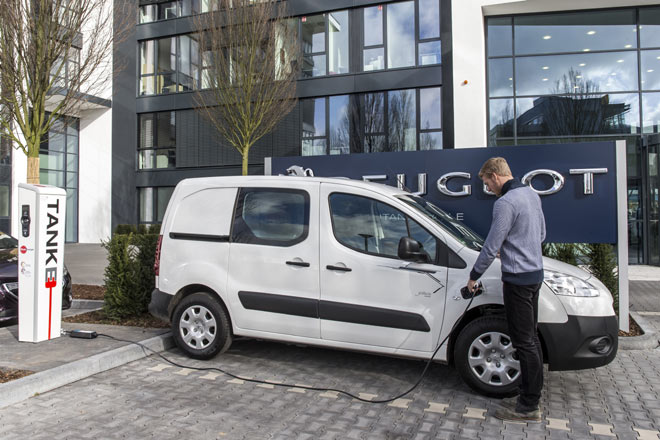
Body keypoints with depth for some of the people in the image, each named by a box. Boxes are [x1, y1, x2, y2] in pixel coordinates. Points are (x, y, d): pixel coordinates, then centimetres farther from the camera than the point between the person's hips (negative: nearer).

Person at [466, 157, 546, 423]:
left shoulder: (505, 203, -19)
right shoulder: (532, 195, 10)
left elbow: (491, 247, -17)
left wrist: (474, 276, -4)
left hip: (518, 278, -10)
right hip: (535, 273, 10)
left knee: (524, 342, -2)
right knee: (531, 338, 15)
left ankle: (529, 407, 7)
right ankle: (530, 398, 25)